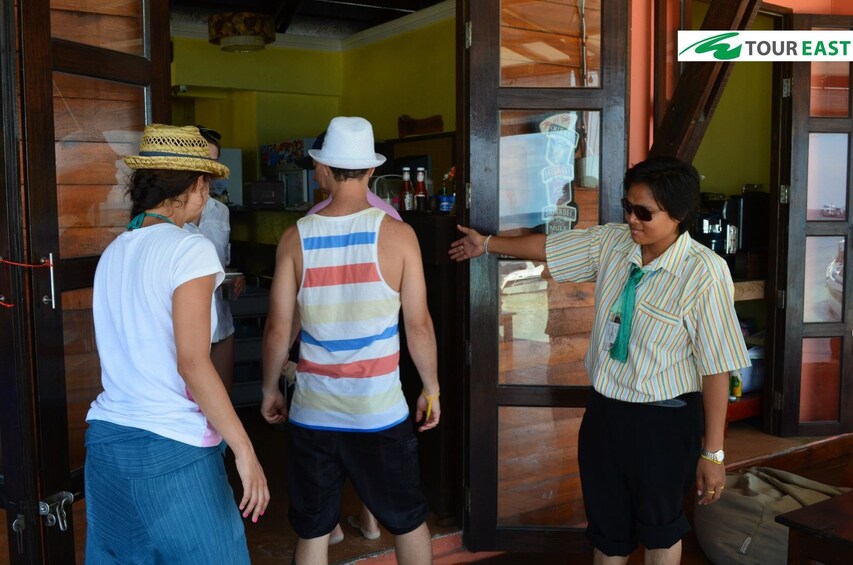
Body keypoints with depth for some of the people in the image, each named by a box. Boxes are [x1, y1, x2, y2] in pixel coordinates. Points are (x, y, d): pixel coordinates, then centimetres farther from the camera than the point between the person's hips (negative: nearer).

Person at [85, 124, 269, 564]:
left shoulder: (113, 252, 9)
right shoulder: (189, 250, -12)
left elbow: (129, 351, 12)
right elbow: (192, 363, -18)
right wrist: (245, 450, -15)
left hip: (105, 439, 7)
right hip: (171, 449, -7)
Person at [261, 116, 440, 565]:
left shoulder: (296, 238, -4)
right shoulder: (396, 233, -8)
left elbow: (278, 328, -1)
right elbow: (418, 325, -5)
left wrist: (269, 389, 14)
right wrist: (432, 388, 9)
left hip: (311, 412, 2)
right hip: (380, 411, -1)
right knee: (409, 522, 17)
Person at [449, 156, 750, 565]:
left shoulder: (703, 273, -22)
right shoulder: (611, 242, -4)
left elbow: (716, 368, -19)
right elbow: (548, 246, 12)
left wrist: (713, 453, -15)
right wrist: (487, 245, 24)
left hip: (663, 421, -5)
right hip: (603, 409, 5)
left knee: (659, 527, 20)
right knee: (606, 525, 21)